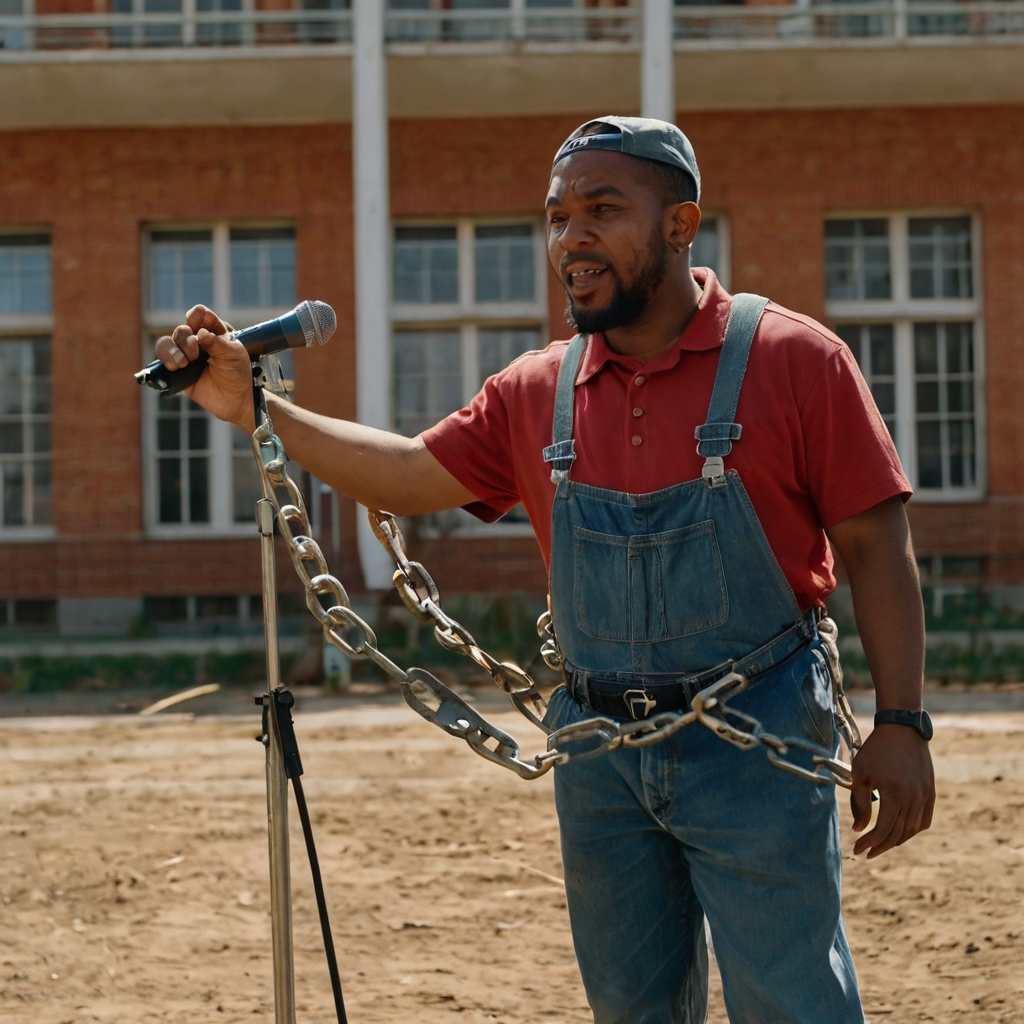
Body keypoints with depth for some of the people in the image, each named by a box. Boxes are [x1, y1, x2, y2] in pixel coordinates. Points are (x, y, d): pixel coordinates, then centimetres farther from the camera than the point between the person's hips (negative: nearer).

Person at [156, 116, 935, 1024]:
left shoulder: (792, 359, -6)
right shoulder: (538, 394, 8)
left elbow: (877, 546, -6)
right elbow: (409, 476, 14)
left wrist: (900, 725, -12)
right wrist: (253, 408, 4)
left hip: (753, 743, -5)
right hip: (600, 756, 5)